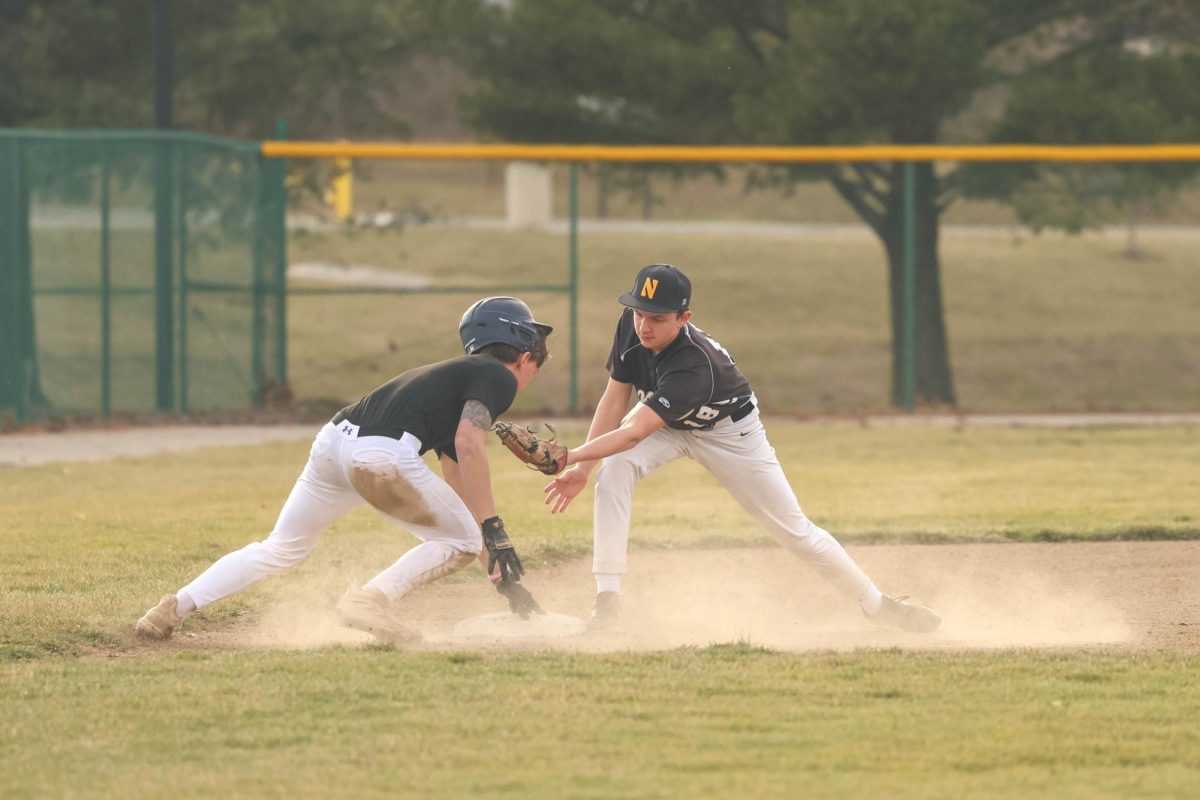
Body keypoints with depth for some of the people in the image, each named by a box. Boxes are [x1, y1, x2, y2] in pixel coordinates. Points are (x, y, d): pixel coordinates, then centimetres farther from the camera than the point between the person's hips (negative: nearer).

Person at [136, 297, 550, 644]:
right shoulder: (498, 378, 9)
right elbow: (469, 445, -10)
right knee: (462, 541, 10)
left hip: (332, 441, 8)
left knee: (279, 549, 22)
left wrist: (504, 577, 37)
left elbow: (461, 489, 37)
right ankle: (373, 599, -7)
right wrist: (494, 531, -12)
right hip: (383, 454, -8)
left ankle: (176, 606, 10)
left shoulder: (454, 374, 35)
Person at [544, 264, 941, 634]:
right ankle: (607, 600, -21)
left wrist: (571, 456, -63)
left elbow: (633, 434, -52)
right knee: (613, 473, -25)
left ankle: (876, 603, 21)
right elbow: (615, 400, -16)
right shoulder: (631, 326, -25)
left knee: (793, 528, 1)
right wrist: (582, 469, -23)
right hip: (667, 423, 5)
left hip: (729, 432, -5)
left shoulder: (694, 366, -44)